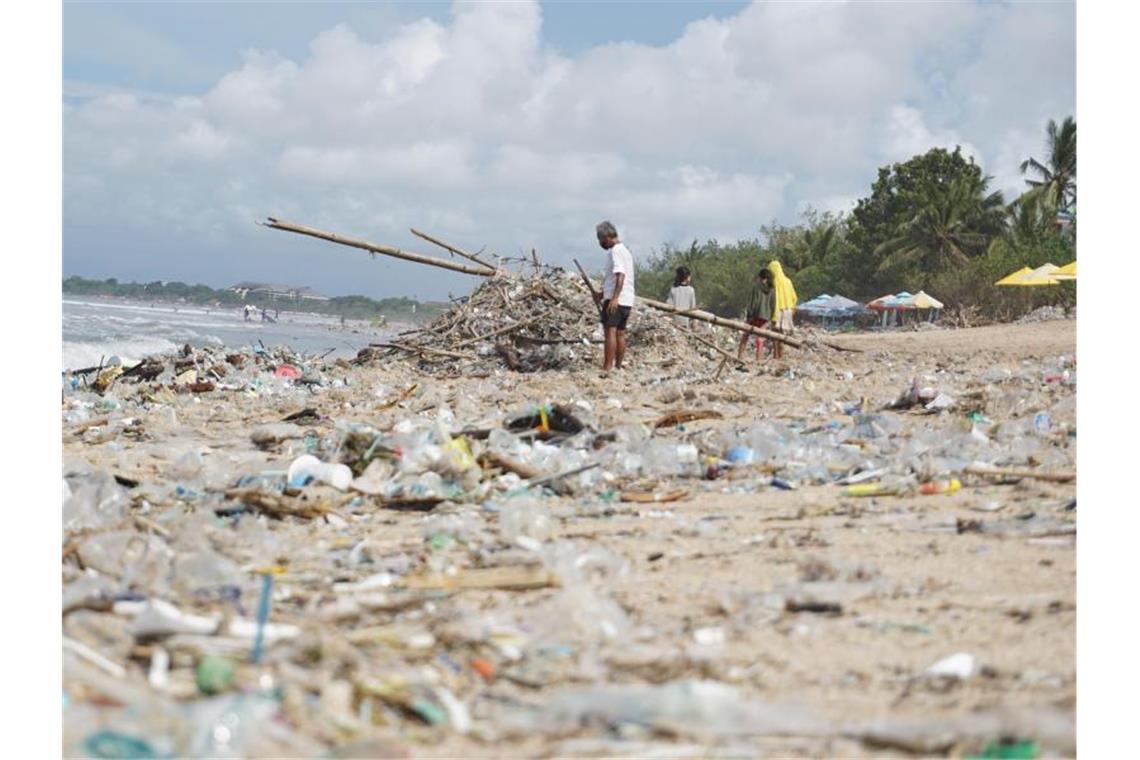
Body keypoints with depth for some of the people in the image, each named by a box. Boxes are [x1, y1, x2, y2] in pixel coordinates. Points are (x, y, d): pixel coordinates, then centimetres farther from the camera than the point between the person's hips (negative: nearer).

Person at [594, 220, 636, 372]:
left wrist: (614, 297, -31)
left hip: (616, 301, -10)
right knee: (620, 333, 10)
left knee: (610, 330, -13)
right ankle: (618, 367, 11)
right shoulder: (624, 250, 22)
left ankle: (607, 367, -20)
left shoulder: (615, 251, -10)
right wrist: (603, 294, 30)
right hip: (627, 300, 10)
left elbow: (620, 275, -23)